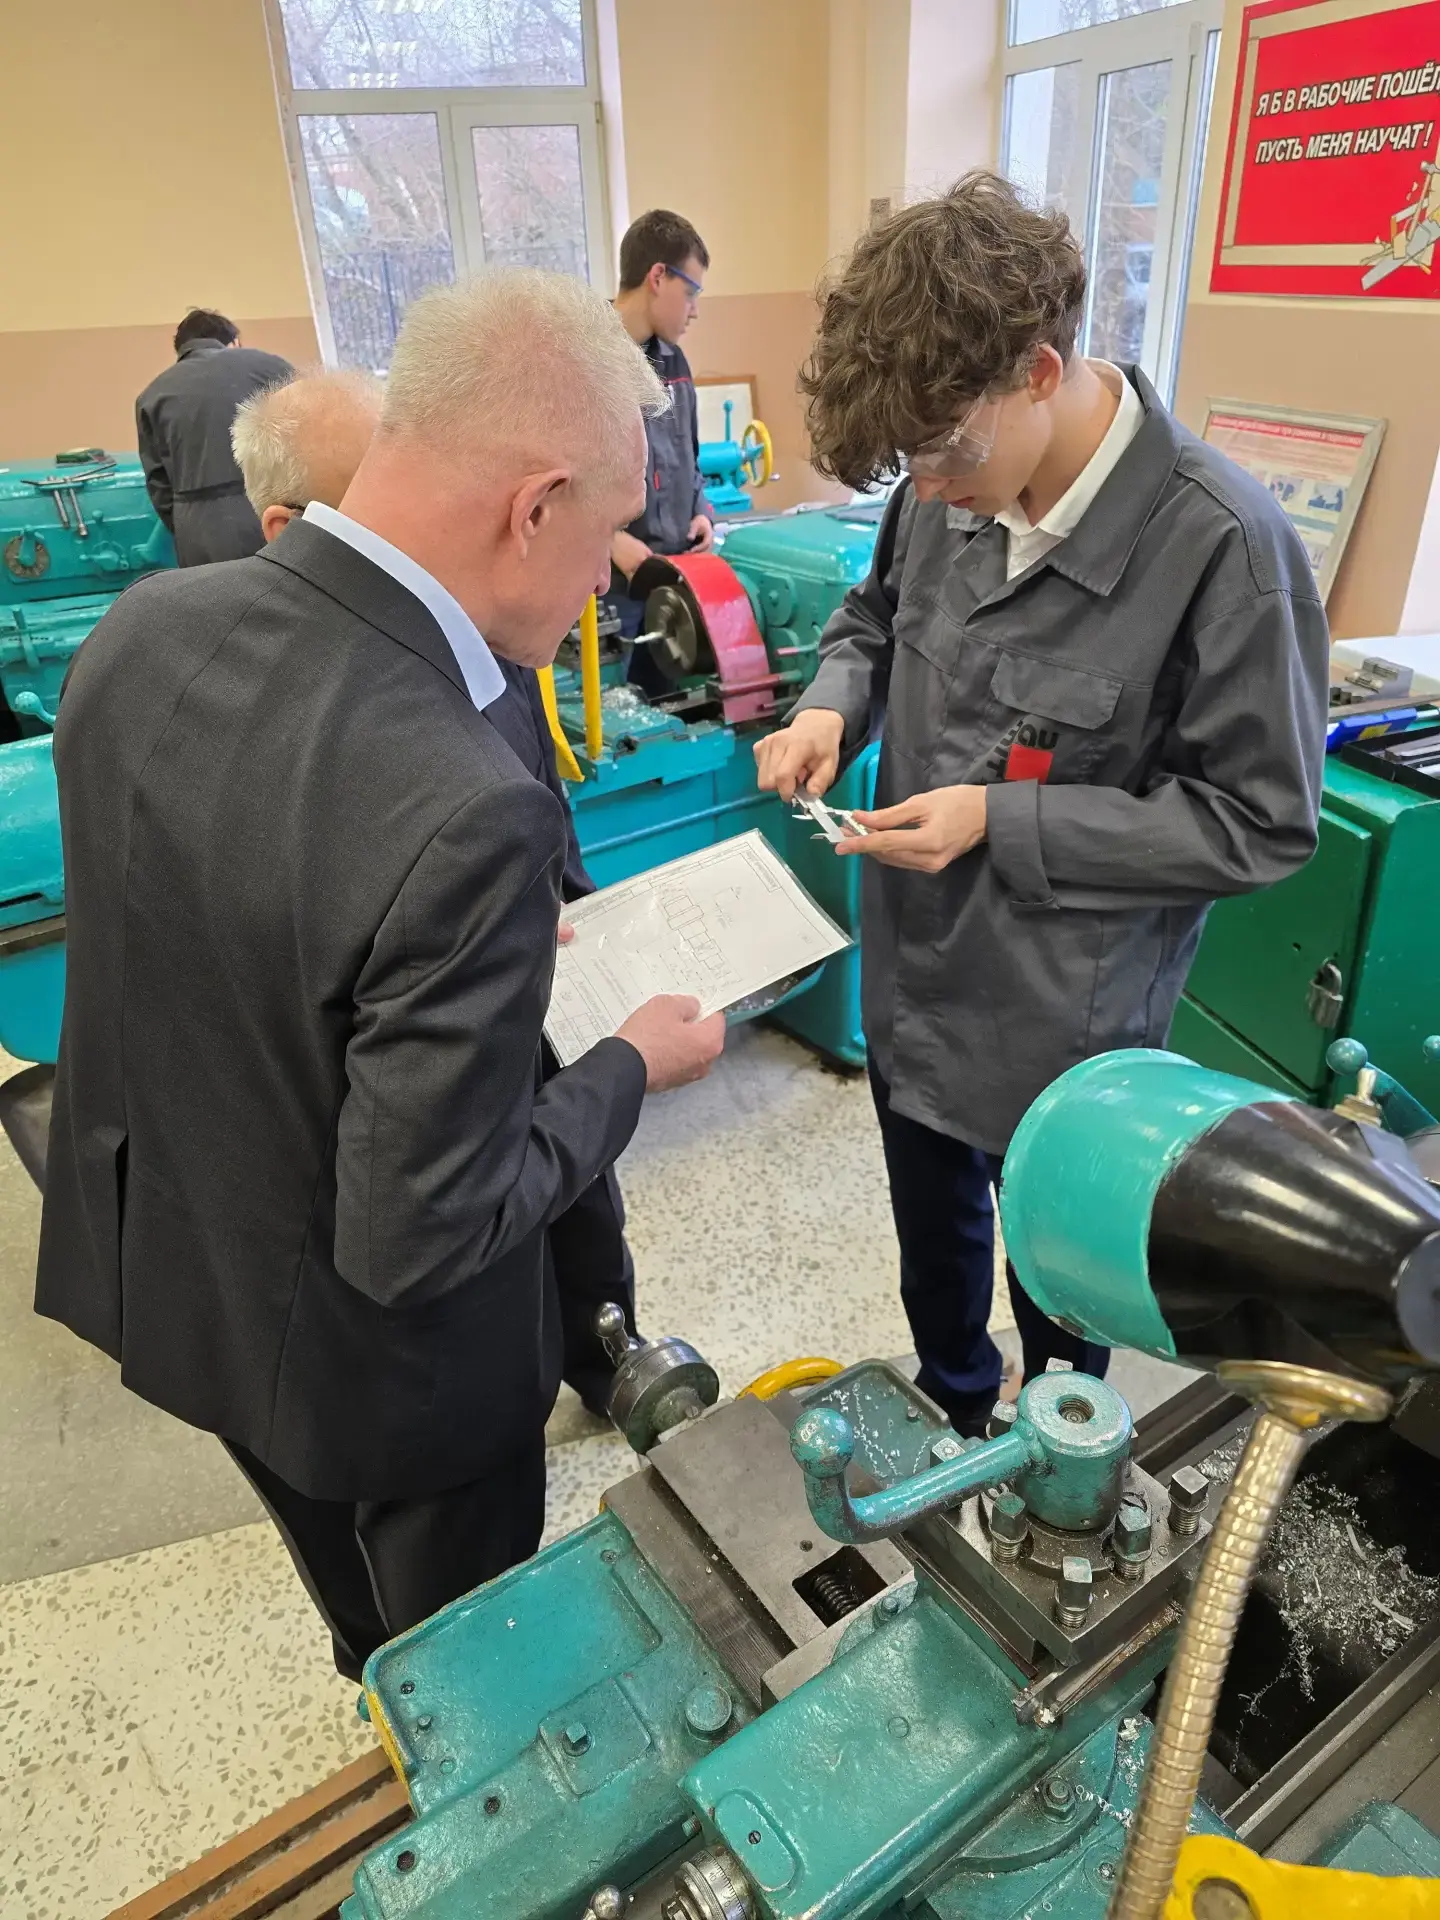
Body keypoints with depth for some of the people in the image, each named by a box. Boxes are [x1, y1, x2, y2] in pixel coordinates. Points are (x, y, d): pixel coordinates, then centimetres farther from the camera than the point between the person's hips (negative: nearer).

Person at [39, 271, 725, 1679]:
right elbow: (418, 1240, -30)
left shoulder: (143, 626, -14)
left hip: (169, 1274, 8)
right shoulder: (467, 817, -39)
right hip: (376, 1359, -7)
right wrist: (632, 1067, -15)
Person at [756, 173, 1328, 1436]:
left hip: (1063, 1012, -5)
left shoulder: (1221, 546, -25)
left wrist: (1000, 825, -25)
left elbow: (1261, 821, -19)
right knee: (931, 1231, 27)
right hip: (913, 966, 6)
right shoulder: (952, 491, -8)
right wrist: (832, 705, -10)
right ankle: (949, 1414, 58)